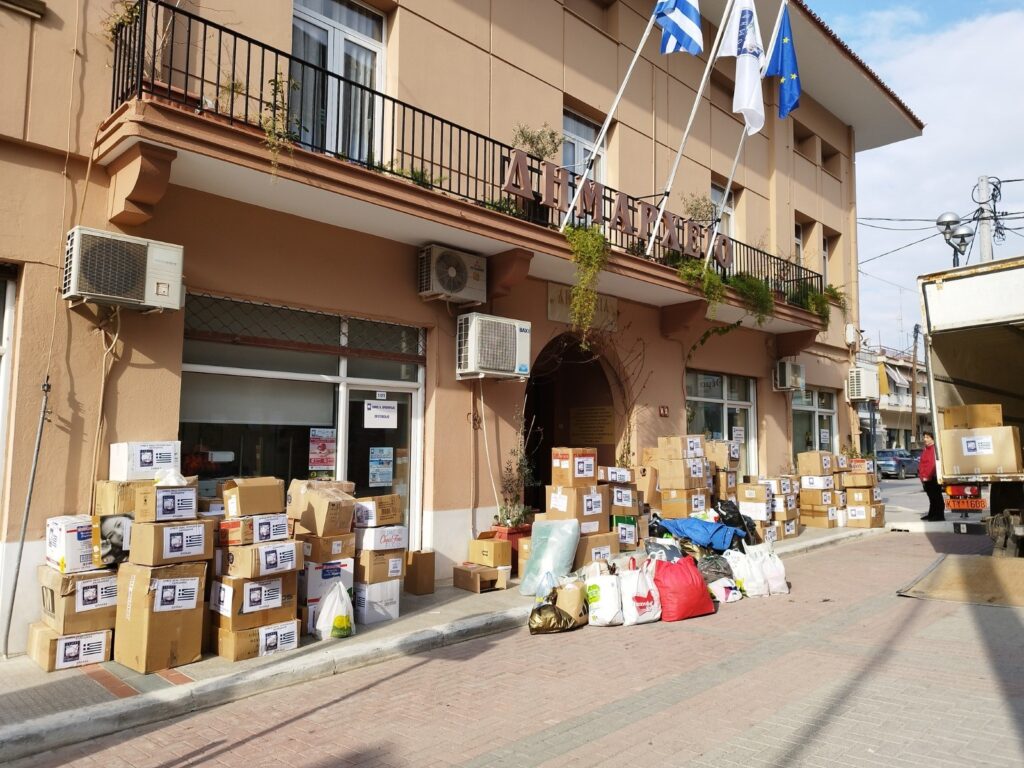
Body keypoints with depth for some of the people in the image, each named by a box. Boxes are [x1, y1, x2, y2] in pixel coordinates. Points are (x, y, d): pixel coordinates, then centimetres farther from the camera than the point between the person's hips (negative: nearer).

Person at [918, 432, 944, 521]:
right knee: (931, 498, 16)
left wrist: (927, 476, -18)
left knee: (937, 498, -3)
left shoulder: (935, 449, -13)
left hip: (933, 478, -9)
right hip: (926, 479, 9)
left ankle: (940, 515, 2)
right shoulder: (925, 450, 17)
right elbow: (921, 464, 20)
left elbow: (933, 464, -19)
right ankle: (932, 514, 23)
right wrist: (922, 476, 14)